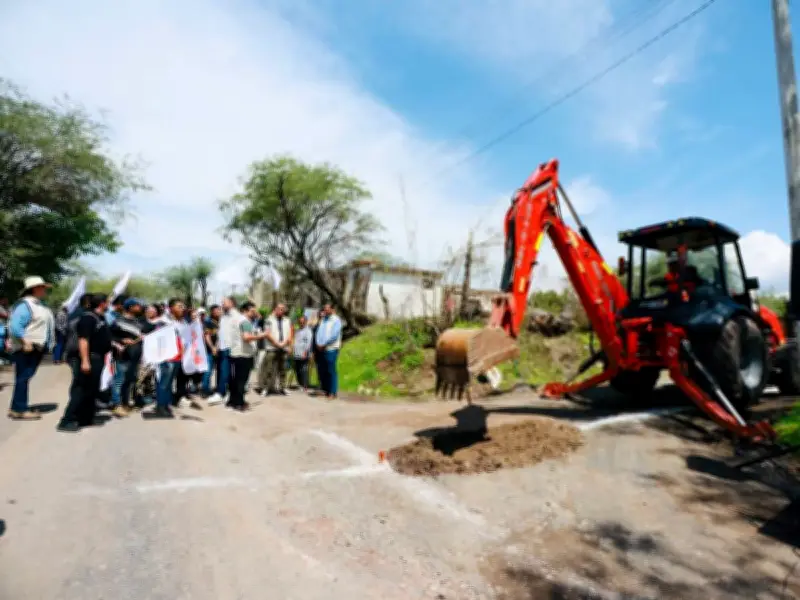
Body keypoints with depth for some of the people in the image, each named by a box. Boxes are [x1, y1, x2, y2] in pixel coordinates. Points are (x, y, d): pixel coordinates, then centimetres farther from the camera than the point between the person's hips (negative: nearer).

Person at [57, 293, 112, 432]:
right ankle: (67, 421, -3)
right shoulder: (88, 317, -14)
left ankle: (85, 419, 21)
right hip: (90, 358, -10)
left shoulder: (101, 318, 14)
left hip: (98, 358, 10)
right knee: (81, 390, -7)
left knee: (92, 390, 13)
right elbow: (83, 340, -21)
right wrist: (85, 361, -26)